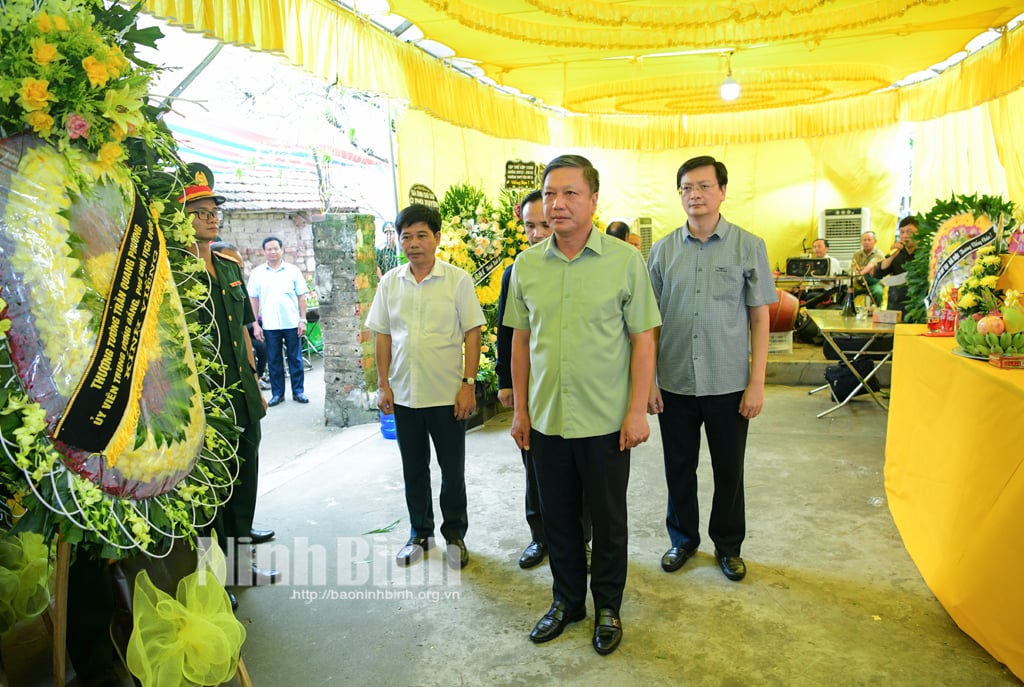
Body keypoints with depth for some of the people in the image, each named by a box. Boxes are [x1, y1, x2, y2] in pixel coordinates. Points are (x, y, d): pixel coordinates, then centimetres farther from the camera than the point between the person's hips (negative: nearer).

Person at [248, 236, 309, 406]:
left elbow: (301, 296, 3)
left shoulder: (293, 270, 2)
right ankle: (277, 393, 18)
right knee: (273, 361, 8)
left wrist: (303, 320, -3)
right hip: (270, 325, 1)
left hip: (292, 323, -1)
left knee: (295, 359, 6)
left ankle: (298, 391, 16)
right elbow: (254, 300, 5)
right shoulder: (257, 273, 4)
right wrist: (255, 324, 0)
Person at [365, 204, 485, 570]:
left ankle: (455, 535, 27)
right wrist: (383, 384, 3)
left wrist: (468, 384, -11)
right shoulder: (390, 282, 4)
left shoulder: (457, 279, -5)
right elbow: (383, 335, 8)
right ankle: (420, 533, 32)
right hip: (404, 395, 3)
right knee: (413, 470, 15)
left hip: (448, 394, -3)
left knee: (453, 471, 8)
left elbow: (472, 333, -6)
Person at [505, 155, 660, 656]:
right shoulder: (527, 265, 3)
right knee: (558, 516, 17)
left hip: (606, 422, -3)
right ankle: (566, 600, 38)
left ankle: (607, 607, 34)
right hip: (546, 420, 3)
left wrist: (638, 411, -10)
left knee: (608, 520, 13)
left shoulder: (625, 260, -7)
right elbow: (521, 341, 8)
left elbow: (643, 340, -6)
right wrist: (520, 409, 7)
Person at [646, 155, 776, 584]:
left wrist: (757, 382, -6)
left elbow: (760, 318, -1)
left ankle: (728, 545, 33)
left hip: (729, 384, -1)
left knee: (729, 471, 11)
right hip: (674, 383, 1)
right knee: (678, 468, 13)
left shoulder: (749, 247, -2)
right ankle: (683, 539, 34)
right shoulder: (663, 251, 2)